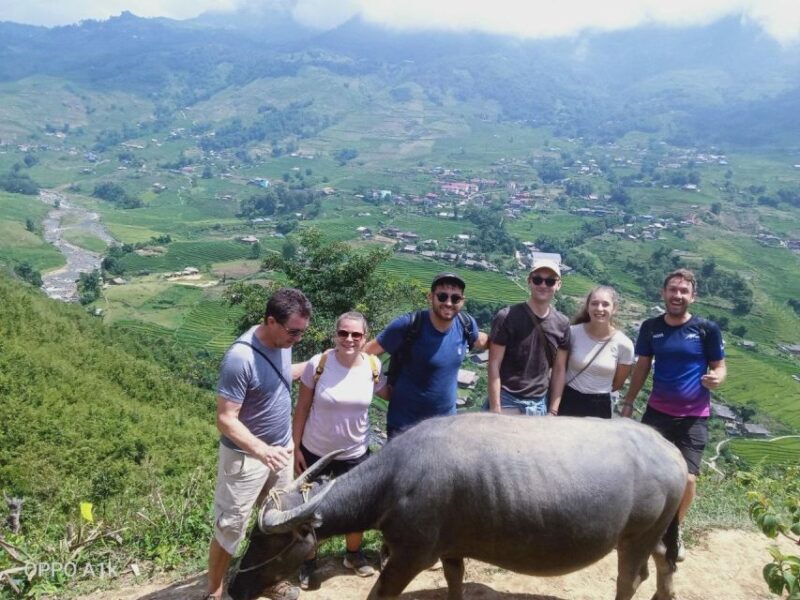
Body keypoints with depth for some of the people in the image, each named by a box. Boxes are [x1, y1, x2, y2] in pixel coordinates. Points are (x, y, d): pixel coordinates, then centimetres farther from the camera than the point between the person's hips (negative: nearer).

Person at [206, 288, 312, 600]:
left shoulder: (282, 343, -6)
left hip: (281, 449, 7)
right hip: (246, 457, -7)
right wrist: (261, 449, -41)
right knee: (230, 528, 9)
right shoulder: (240, 358, -30)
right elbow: (226, 419, -28)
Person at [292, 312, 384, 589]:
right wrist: (295, 448, -7)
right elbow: (301, 409, -9)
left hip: (356, 454, 2)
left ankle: (354, 555, 47)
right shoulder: (318, 364, -18)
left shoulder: (374, 367, -13)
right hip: (315, 452, -2)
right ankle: (308, 561, 40)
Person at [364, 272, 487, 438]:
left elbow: (480, 341, 17)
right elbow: (366, 353, -14)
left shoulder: (466, 325, -7)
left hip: (447, 420, 4)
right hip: (405, 424, -4)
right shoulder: (408, 325, -21)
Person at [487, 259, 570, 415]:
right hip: (507, 400, -3)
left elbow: (559, 369, 8)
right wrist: (495, 409, -14)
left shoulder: (562, 324, 3)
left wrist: (554, 409, 4)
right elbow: (494, 365, -10)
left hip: (540, 404, 4)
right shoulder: (507, 317, -10)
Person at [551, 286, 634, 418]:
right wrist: (553, 409, -7)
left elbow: (618, 383, 6)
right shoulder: (572, 333, -11)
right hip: (568, 403, -1)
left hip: (600, 407, 1)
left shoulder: (624, 344, -9)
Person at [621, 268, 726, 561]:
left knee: (687, 478, -5)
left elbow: (720, 366, -2)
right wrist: (628, 401, 7)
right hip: (657, 411, 2)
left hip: (694, 416, -2)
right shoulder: (651, 327, -2)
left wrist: (716, 378, -25)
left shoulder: (707, 329, -9)